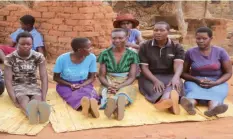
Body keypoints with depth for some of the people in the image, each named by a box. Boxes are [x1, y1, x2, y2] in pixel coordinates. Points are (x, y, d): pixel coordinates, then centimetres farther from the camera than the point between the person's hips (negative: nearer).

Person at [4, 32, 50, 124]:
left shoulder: (39, 57, -5)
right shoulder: (10, 58, -9)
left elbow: (44, 78, -10)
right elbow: (8, 80, -13)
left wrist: (43, 98, -23)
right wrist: (14, 100, -26)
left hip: (33, 86, 2)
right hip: (17, 86, -2)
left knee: (37, 98, -34)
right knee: (24, 99, -36)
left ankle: (40, 111, -70)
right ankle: (31, 113, -72)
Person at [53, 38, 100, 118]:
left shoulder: (91, 57, -12)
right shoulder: (62, 59, -16)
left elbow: (92, 78, -2)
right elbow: (56, 78, -5)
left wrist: (81, 86, -22)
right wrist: (70, 85, -20)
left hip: (83, 84, 2)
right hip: (65, 85, -1)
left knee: (89, 92, -34)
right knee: (75, 95, -35)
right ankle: (90, 105, -67)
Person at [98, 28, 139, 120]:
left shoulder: (132, 55, 2)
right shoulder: (105, 54, 4)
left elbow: (132, 77, -2)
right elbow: (101, 76, 4)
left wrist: (119, 86, -21)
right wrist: (109, 85, -18)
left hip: (125, 84, -1)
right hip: (109, 84, 1)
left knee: (125, 91, -39)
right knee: (109, 93, -37)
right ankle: (115, 106, -69)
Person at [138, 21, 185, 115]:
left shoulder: (177, 47, 6)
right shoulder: (145, 46, 5)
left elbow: (178, 64, -12)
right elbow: (144, 67, -4)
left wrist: (175, 77, -36)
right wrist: (155, 81, -24)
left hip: (169, 77, 1)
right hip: (150, 77, 0)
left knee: (176, 84, -36)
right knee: (155, 89, -37)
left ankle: (166, 99, -70)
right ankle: (170, 101, -69)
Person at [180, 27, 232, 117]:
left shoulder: (220, 52, -3)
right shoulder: (190, 52, -2)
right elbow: (183, 73, 3)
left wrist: (215, 83, -19)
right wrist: (197, 80, -16)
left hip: (217, 83, 1)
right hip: (195, 83, 0)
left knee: (217, 92, -35)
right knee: (194, 90, -35)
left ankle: (213, 107, -68)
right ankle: (190, 104, -70)